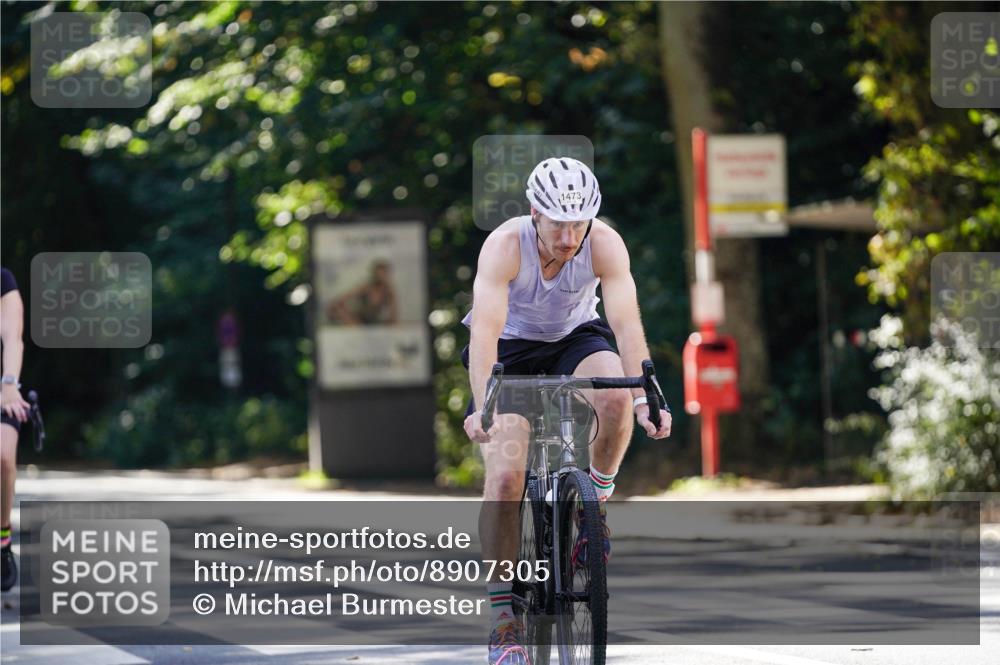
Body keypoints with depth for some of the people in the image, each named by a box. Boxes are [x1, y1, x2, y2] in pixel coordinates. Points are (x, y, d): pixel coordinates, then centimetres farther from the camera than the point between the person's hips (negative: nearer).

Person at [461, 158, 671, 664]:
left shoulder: (605, 245, -25)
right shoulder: (505, 246, -30)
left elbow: (627, 323, -32)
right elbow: (485, 330, -39)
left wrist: (644, 398, -46)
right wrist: (482, 407, -52)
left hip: (576, 337, 2)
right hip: (511, 346, -1)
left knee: (615, 398, -33)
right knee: (504, 478, -17)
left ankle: (595, 499, -5)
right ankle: (503, 618, -9)